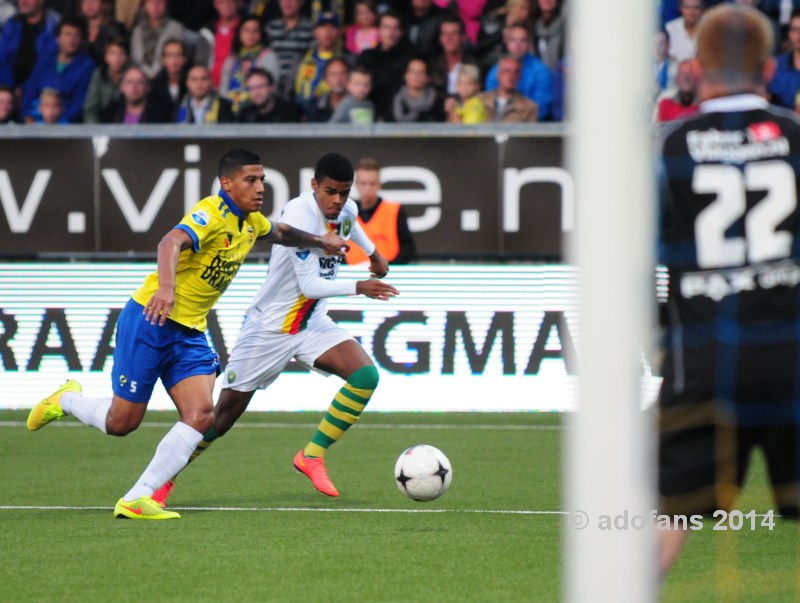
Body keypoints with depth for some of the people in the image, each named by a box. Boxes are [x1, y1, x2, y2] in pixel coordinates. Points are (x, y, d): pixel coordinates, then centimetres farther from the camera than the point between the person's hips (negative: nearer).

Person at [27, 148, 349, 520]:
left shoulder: (251, 221, 8)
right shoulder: (211, 214, -20)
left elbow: (279, 232, 35)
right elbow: (172, 242, -40)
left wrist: (320, 242, 34)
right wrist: (165, 286, -57)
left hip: (190, 333, 8)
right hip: (151, 321, -8)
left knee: (201, 415, -13)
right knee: (121, 422, -1)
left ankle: (136, 500, -11)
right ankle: (66, 400, 32)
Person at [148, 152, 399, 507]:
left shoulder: (346, 210, -3)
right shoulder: (299, 216, -26)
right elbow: (309, 284, -29)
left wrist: (372, 252, 39)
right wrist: (358, 288, -38)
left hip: (313, 324, 6)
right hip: (269, 327, -6)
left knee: (365, 375, -18)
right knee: (226, 412, 2)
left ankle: (312, 457, -7)